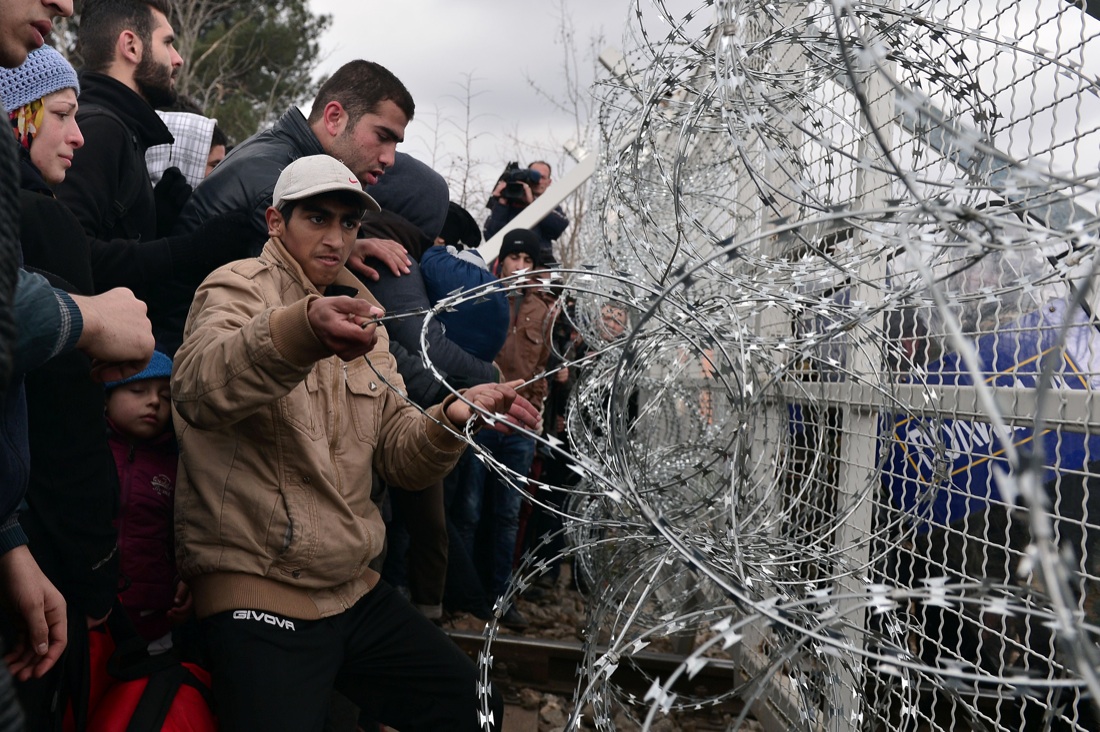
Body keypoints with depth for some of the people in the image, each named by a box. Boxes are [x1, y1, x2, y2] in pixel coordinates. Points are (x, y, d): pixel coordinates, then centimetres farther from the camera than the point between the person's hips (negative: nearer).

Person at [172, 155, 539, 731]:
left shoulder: (360, 311, 14)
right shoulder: (239, 287, -6)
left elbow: (397, 456, 8)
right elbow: (198, 389, -31)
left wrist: (450, 419, -13)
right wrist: (300, 329, -50)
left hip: (354, 589, 7)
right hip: (256, 595, -6)